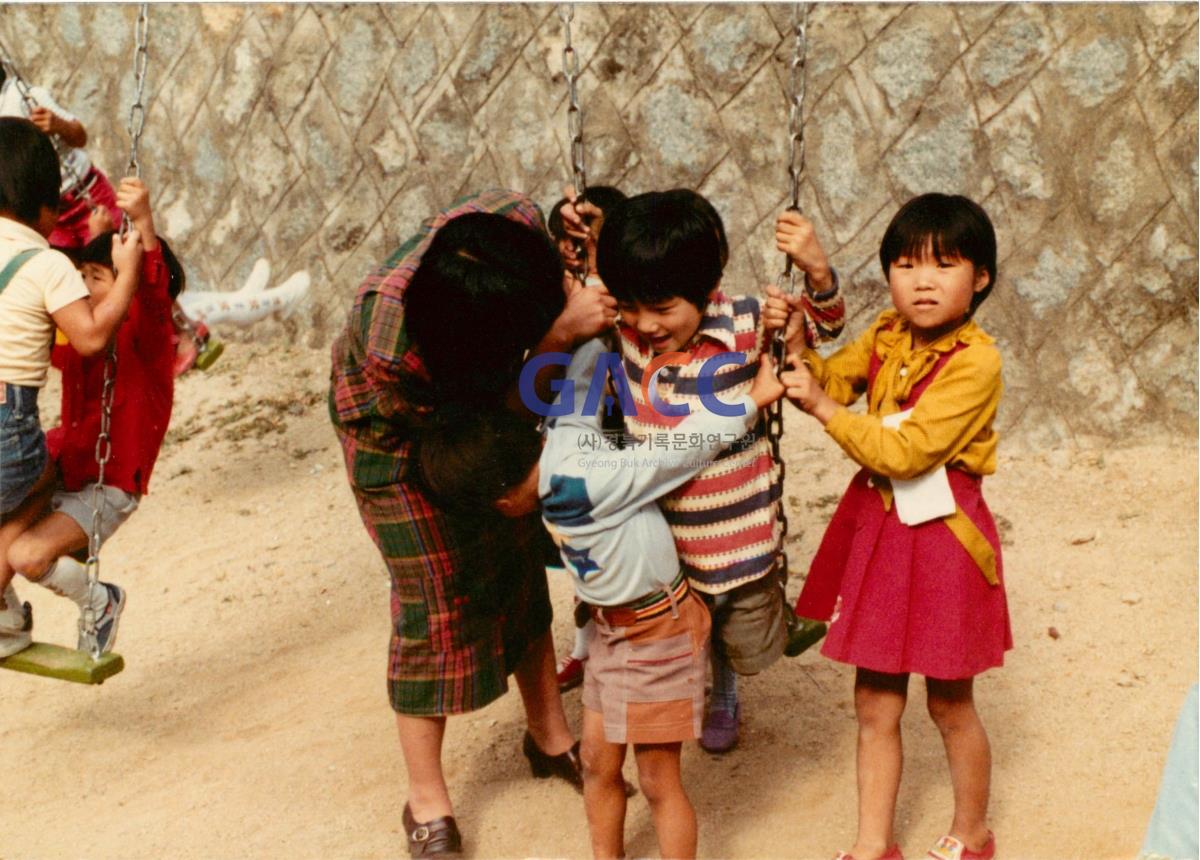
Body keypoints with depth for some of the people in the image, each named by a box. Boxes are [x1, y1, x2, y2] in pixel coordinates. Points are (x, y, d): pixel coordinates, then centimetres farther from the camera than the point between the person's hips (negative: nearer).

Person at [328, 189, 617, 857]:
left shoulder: (516, 219, -32)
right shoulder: (387, 340, -44)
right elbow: (507, 401, -32)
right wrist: (561, 334, -42)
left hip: (481, 408, 5)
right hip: (399, 432, -5)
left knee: (521, 564, 13)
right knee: (437, 602, -2)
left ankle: (550, 735, 34)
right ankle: (427, 803, 15)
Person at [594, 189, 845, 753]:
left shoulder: (746, 326, -21)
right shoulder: (625, 327, -13)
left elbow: (823, 321, -6)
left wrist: (815, 269, -25)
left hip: (739, 523, -3)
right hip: (661, 525, 3)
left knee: (748, 652, 16)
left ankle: (773, 596, 48)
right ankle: (722, 698, 56)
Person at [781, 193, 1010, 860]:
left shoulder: (976, 360, -18)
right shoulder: (886, 337, 4)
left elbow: (904, 452, -23)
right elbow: (827, 380, -2)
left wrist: (822, 406, -23)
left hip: (941, 536, -6)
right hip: (875, 528, 6)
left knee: (950, 704, 11)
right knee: (875, 704, 12)